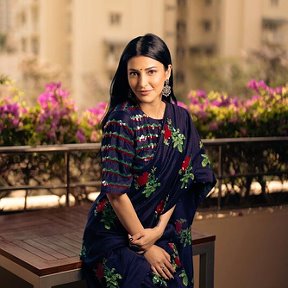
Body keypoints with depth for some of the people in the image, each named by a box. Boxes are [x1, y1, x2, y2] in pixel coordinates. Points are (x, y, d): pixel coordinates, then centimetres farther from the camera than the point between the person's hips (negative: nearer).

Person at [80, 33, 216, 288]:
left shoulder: (180, 118, 1)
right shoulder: (121, 120, -15)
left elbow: (182, 182, 4)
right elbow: (116, 192, -16)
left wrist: (160, 228, -7)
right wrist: (145, 245, -11)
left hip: (164, 231, 4)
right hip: (115, 234, -4)